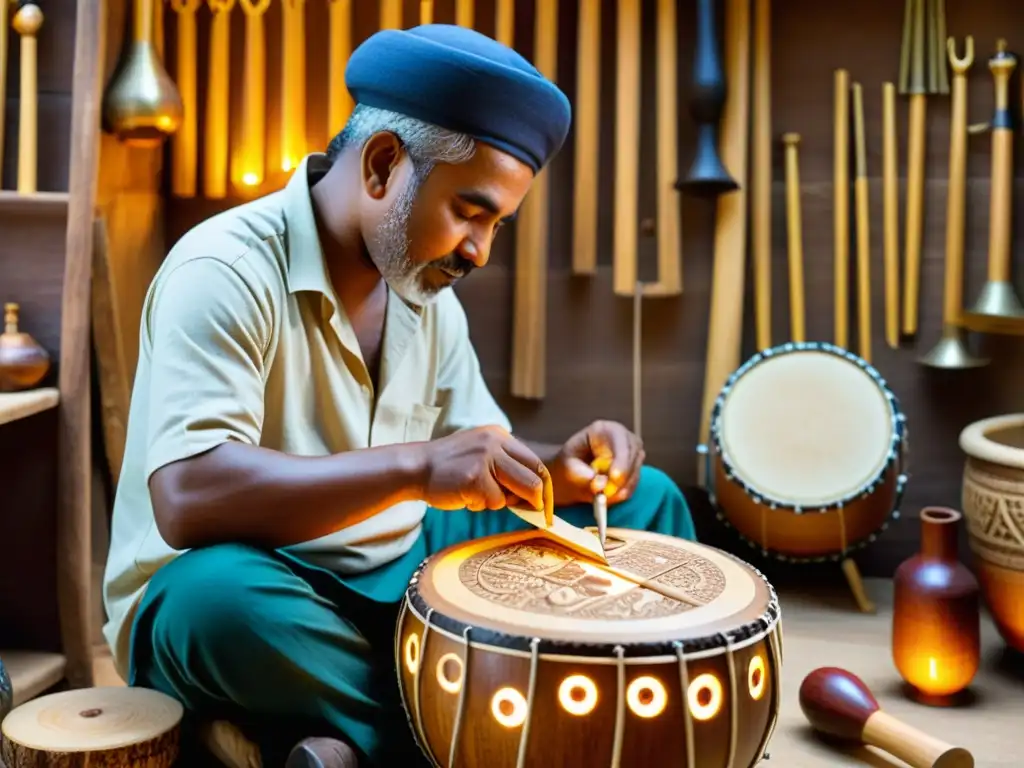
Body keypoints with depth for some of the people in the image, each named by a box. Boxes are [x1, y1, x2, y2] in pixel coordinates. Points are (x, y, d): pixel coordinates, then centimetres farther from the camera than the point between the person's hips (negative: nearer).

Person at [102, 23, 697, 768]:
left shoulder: (429, 293, 2)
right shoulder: (226, 269, -21)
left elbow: (480, 468, 7)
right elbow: (188, 499, -33)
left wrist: (560, 470, -15)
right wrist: (416, 467, -38)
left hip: (395, 576, 7)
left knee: (644, 499, 3)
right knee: (224, 596, -42)